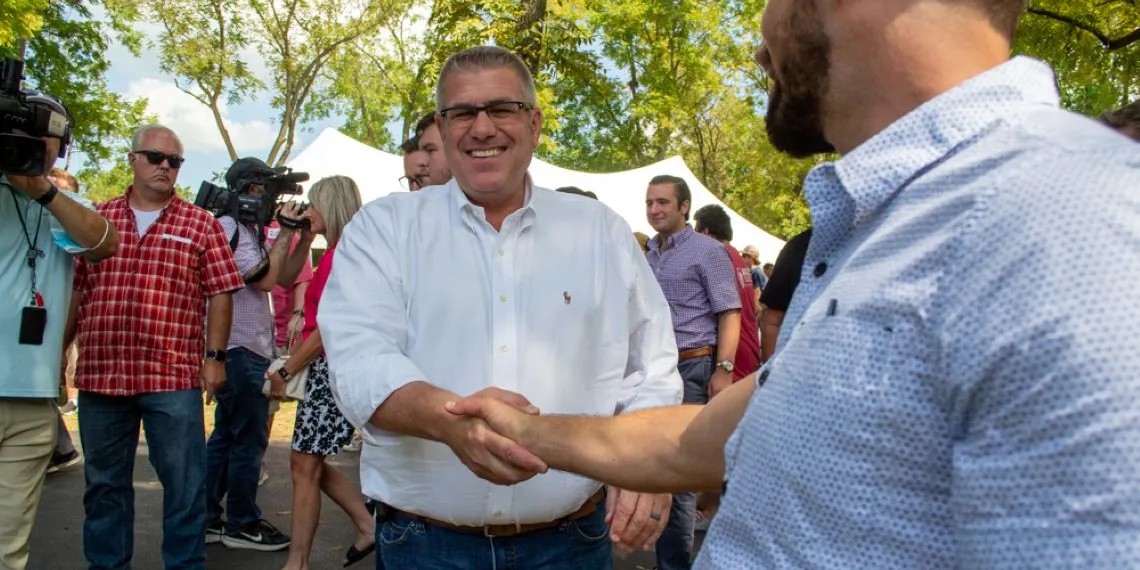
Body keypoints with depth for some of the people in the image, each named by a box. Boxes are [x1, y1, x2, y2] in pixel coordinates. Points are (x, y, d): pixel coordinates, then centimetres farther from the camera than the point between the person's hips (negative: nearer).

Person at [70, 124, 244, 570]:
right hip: (99, 375, 3)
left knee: (184, 483, 3)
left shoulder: (201, 225, 3)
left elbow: (220, 294, 0)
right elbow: (74, 290, 13)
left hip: (174, 378, -2)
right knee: (104, 483, 15)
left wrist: (214, 356, -5)